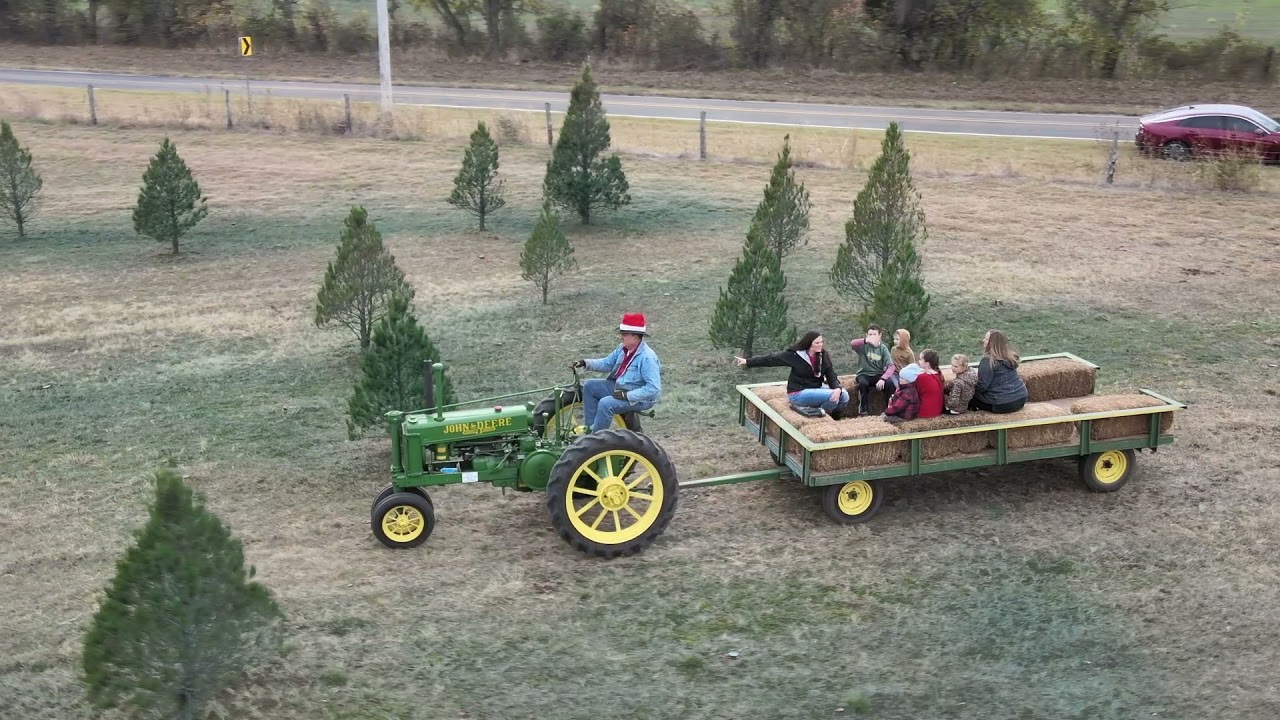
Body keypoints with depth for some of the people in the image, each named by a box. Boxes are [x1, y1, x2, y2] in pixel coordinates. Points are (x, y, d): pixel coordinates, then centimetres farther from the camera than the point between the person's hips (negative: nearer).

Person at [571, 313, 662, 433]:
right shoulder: (622, 348, 0)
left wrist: (627, 395, -29)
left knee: (605, 403, -29)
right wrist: (586, 363, -1)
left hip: (639, 398, -9)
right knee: (589, 386, 4)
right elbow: (607, 363, 15)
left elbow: (654, 388, -29)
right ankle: (590, 428, 5)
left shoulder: (647, 357, -25)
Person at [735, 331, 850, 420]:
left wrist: (837, 388, -25)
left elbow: (831, 375, -3)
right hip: (798, 393, -6)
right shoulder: (795, 355, -14)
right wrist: (747, 362, -15)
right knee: (832, 396, -26)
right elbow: (771, 359, -12)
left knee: (844, 395, -14)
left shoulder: (823, 356, 0)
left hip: (816, 389, 6)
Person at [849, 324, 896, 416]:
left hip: (878, 374, 1)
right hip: (864, 374, -1)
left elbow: (891, 366, -11)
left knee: (890, 383, -28)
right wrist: (866, 340, -46)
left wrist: (883, 378, -28)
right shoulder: (864, 345, -4)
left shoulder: (883, 348, 0)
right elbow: (852, 343, -28)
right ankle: (864, 409, -14)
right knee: (863, 383, -35)